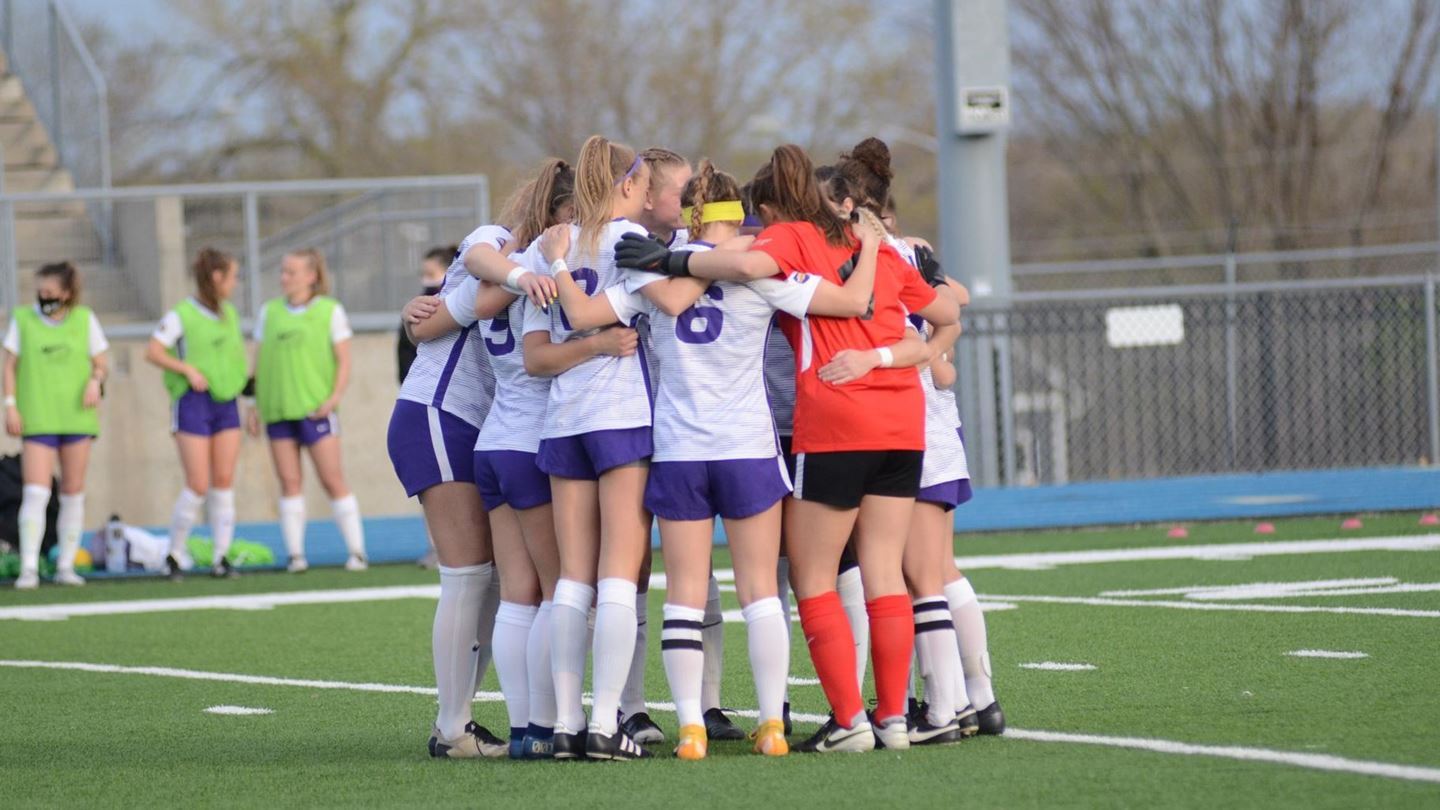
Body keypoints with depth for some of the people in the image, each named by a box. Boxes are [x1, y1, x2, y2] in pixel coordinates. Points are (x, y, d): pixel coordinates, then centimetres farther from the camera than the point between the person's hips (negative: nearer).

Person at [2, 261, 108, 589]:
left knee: (73, 493, 5)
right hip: (37, 419, -2)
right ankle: (29, 569, -14)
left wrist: (96, 380, -12)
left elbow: (101, 362, 10)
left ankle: (66, 566, 13)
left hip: (77, 416, 2)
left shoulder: (85, 319, 6)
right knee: (35, 492, -12)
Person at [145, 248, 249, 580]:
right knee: (198, 485, -9)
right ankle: (175, 554, 5)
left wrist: (245, 378, 12)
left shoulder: (229, 313, 13)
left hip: (226, 403, 6)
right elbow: (153, 351, -9)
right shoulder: (181, 315, -8)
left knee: (224, 481, 1)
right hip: (193, 403, -6)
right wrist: (187, 369, -18)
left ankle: (221, 557, 4)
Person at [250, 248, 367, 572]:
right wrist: (255, 406, 8)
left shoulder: (330, 311, 3)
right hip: (277, 409, 3)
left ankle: (357, 552, -2)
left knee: (333, 480, -6)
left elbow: (344, 362, 1)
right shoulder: (269, 312, 12)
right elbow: (259, 362, 14)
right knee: (289, 482, 0)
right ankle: (295, 554, 2)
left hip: (315, 408, -3)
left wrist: (334, 397, -12)